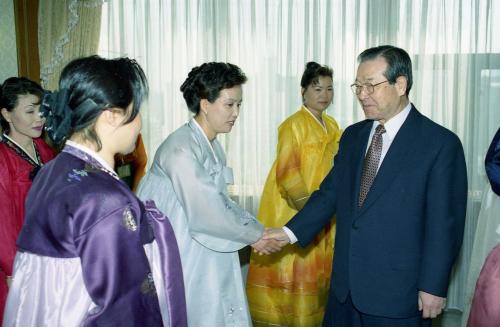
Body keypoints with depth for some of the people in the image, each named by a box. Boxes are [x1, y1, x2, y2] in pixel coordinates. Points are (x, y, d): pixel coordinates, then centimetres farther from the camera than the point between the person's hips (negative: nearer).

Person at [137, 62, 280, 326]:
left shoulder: (212, 146, 7)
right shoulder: (180, 149, -23)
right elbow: (206, 213, -25)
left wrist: (255, 228, -3)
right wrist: (253, 235, -13)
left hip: (208, 261, 8)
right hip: (181, 262, -8)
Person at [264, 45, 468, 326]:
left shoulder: (441, 143, -11)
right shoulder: (353, 136, 8)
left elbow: (445, 223, -11)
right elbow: (331, 192, 8)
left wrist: (434, 287, -10)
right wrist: (291, 232, -3)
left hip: (398, 291, -5)